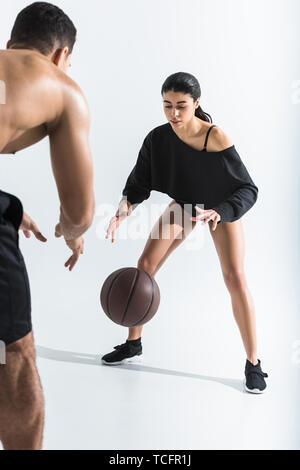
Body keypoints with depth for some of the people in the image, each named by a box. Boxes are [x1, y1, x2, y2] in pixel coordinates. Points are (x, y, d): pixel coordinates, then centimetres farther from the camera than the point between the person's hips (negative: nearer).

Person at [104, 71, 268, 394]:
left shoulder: (215, 138, -33)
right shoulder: (158, 138, -20)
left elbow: (248, 189, -28)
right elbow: (139, 183, -11)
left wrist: (218, 213, -46)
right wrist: (125, 205, -33)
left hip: (223, 207, -4)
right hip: (183, 203, 4)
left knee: (234, 277, -17)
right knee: (145, 264, -2)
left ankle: (253, 364, -1)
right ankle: (133, 345, 16)